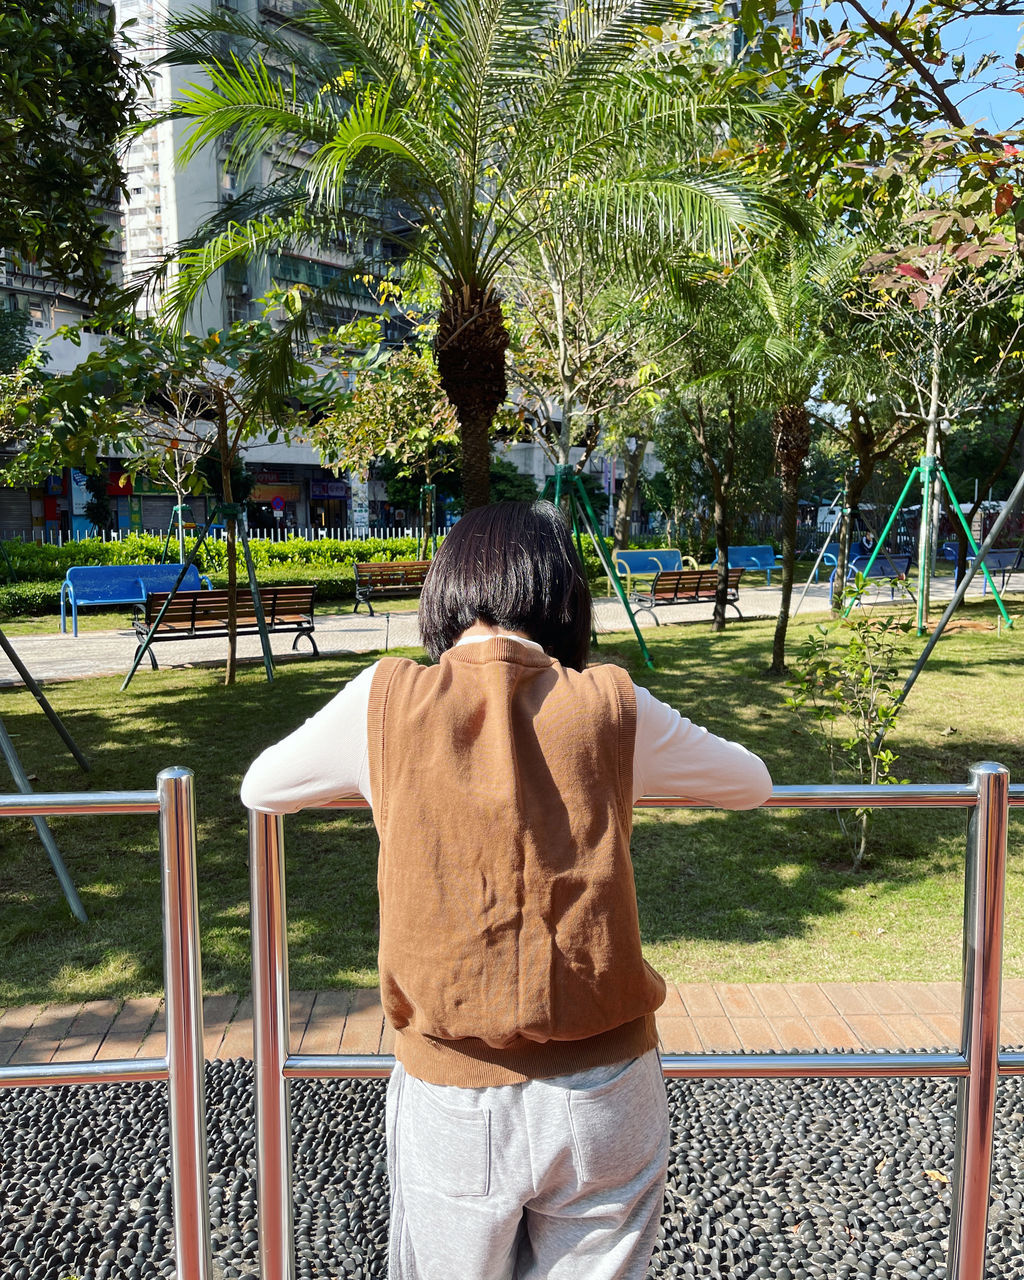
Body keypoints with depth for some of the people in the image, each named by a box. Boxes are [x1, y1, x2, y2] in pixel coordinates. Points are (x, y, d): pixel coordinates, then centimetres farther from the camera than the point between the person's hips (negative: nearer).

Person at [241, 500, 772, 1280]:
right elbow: (751, 784, 10)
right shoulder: (611, 707, -7)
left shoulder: (387, 701, -7)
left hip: (452, 1097, 0)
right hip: (604, 1092, 1)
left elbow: (260, 789, 10)